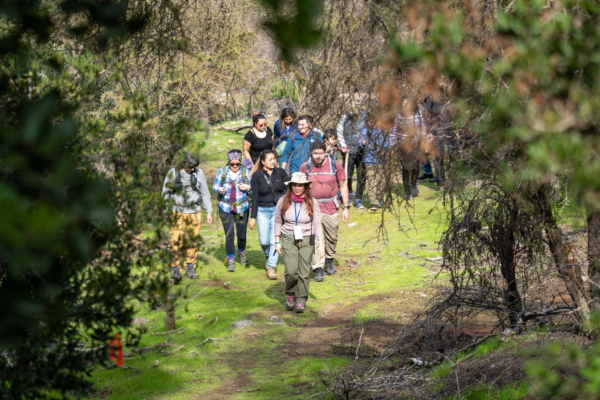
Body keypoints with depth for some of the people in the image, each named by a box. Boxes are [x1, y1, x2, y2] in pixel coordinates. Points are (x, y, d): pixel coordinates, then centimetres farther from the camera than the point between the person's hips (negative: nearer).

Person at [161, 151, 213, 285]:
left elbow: (205, 193, 10)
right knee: (177, 241, -11)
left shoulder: (198, 173, 3)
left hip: (194, 212, 2)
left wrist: (209, 212, 10)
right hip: (177, 212, -2)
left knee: (193, 241, 4)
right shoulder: (172, 173, -4)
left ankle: (190, 267, 18)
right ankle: (175, 270, -7)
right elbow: (165, 194, 4)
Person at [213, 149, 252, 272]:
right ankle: (231, 261, 4)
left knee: (242, 235, 4)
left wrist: (248, 187, -14)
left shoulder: (246, 172, 3)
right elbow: (215, 185, 7)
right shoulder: (222, 171, 2)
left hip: (242, 208, 1)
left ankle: (241, 252, 36)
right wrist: (219, 190, -15)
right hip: (226, 208, -1)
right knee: (229, 235, -6)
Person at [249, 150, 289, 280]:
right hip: (262, 211, 0)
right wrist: (253, 217, -4)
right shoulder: (257, 175, -5)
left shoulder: (281, 173, -2)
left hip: (278, 210, 0)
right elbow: (255, 197, -3)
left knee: (275, 240, -8)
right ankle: (269, 256, 36)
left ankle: (271, 267, -1)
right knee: (264, 241, 3)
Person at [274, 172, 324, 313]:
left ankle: (301, 301, 10)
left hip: (306, 240, 0)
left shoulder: (312, 203, -3)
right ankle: (291, 294, 13)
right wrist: (277, 242, 7)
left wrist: (321, 243, -4)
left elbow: (317, 225, 1)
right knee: (291, 271, -13)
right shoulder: (283, 201, -2)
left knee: (304, 272, -2)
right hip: (289, 239, 0)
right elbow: (278, 222, 8)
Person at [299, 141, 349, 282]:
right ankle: (318, 268, -9)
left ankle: (329, 260, 37)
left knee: (332, 238, 11)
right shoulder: (305, 167, -2)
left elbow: (343, 186, 4)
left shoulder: (335, 165, -3)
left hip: (331, 208, 1)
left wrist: (346, 207, 1)